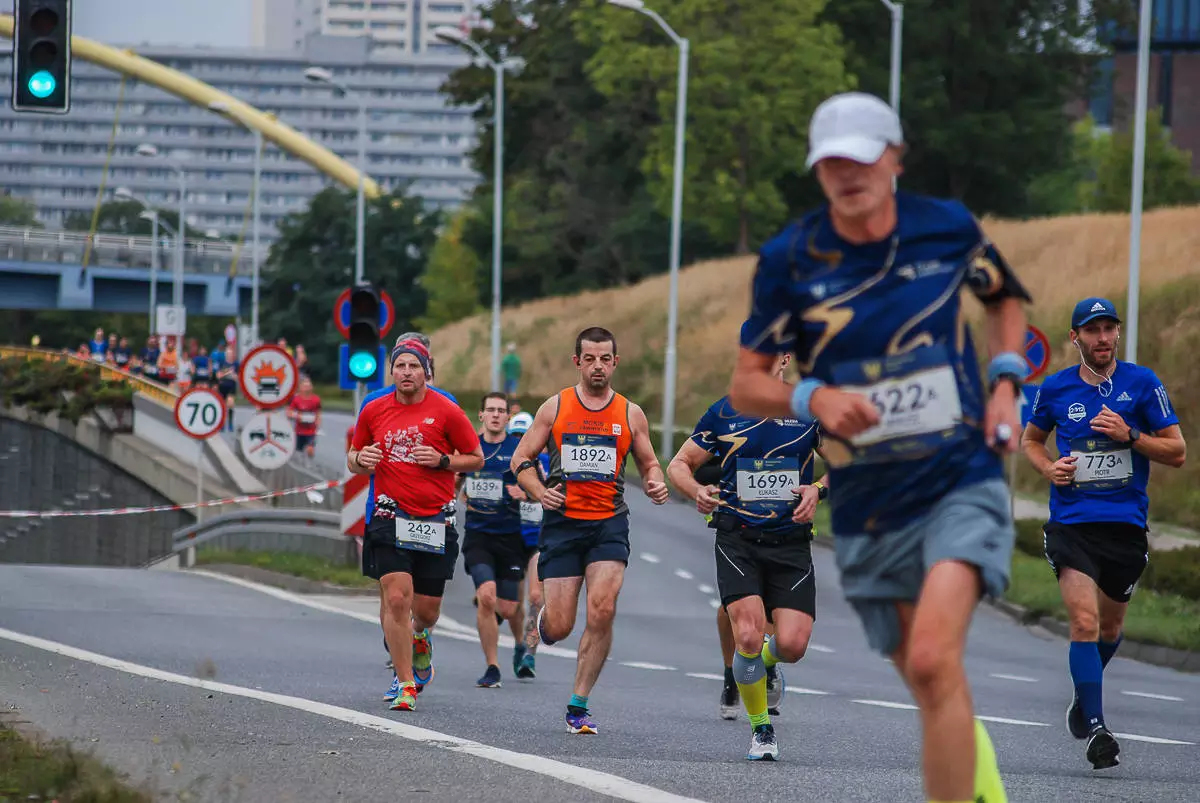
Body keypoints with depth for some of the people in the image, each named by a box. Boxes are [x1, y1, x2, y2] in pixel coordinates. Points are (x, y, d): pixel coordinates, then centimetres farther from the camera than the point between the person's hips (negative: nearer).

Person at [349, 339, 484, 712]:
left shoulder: (446, 411, -1)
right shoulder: (374, 411, 7)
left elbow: (477, 458, 5)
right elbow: (353, 459, 19)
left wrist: (442, 460, -11)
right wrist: (361, 460, -5)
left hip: (435, 522, -1)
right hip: (390, 518, 1)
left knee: (426, 611, 4)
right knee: (396, 599, -13)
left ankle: (419, 638, 43)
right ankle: (406, 685, -6)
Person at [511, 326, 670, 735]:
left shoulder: (631, 414, 7)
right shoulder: (555, 408, 4)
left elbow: (649, 462, 18)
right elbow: (521, 461, 8)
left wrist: (656, 485, -5)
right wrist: (540, 492, -11)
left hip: (609, 524, 0)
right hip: (563, 521, 0)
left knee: (603, 610, -19)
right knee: (559, 628, -5)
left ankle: (579, 706, -7)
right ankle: (542, 622, 36)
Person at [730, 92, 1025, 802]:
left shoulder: (948, 228, -2)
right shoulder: (789, 260, -4)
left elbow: (1005, 295, 21)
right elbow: (746, 384, 1)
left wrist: (1006, 380, 5)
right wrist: (812, 398, -19)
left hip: (963, 484, -2)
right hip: (867, 511, 2)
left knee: (932, 660, -24)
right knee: (937, 690, 9)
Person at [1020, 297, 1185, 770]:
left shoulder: (1142, 384, -1)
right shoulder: (1055, 389, 3)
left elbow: (1178, 452, 0)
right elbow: (1031, 438, 21)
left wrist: (1129, 435, -15)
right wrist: (1048, 467, 0)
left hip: (1126, 523, 1)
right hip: (1071, 522, -1)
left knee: (1109, 627, 15)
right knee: (1085, 622, -18)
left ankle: (1084, 697, 44)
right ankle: (1095, 730, -18)